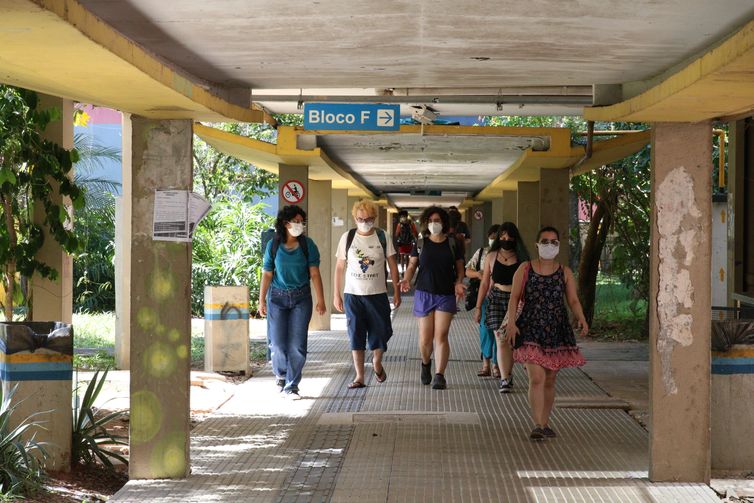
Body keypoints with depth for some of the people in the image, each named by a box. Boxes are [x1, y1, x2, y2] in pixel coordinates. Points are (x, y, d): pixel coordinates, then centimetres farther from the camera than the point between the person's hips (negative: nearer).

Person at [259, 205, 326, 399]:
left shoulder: (307, 245, -2)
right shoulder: (273, 245, -1)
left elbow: (315, 274, -2)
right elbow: (267, 274, 4)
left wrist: (321, 300, -5)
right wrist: (262, 300, 3)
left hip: (301, 297, 0)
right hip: (278, 296, 0)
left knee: (297, 344, -3)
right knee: (278, 343, 0)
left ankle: (292, 385, 8)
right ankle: (281, 372, 30)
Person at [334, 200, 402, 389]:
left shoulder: (382, 237, -2)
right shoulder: (347, 237, 0)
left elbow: (393, 265, 3)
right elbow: (340, 267, 4)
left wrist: (396, 291, 0)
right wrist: (336, 294, 3)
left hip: (377, 294, 0)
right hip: (353, 295, 0)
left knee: (381, 333, 3)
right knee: (356, 336, 0)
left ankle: (377, 362, 33)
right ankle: (359, 377, 7)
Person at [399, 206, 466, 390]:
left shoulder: (453, 244, 4)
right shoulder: (420, 244, 5)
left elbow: (459, 268, 9)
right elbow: (412, 265, 5)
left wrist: (458, 283, -10)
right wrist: (406, 279, -14)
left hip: (446, 295, -1)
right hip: (424, 293, 1)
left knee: (441, 336, -9)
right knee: (425, 338, 3)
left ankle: (439, 376, -6)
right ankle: (426, 363, 34)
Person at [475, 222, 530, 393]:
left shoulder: (521, 258, 3)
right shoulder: (492, 256, 5)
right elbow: (485, 283, 9)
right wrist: (478, 307, 8)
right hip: (497, 299, 0)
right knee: (501, 340, -8)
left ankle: (507, 374, 24)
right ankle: (505, 380, -8)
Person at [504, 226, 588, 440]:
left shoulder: (565, 273, 6)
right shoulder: (525, 269, 2)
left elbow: (573, 300, 2)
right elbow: (514, 297, 0)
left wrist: (581, 318, -18)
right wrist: (511, 322, -13)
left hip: (557, 331, 3)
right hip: (531, 330, -3)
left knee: (550, 380, 10)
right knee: (536, 378, -15)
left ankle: (545, 423, 22)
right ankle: (537, 425, -16)